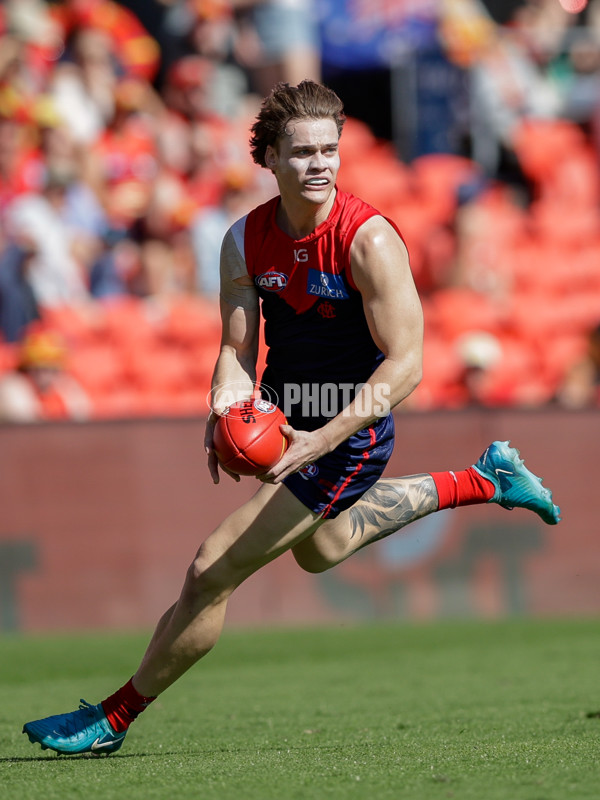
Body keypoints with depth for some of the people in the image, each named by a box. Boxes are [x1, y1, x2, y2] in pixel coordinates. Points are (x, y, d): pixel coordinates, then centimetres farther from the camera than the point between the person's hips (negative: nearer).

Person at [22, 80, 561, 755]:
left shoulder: (369, 240, -24)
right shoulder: (245, 241, -7)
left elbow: (405, 364, -25)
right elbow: (237, 348, -4)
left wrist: (322, 441, -34)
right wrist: (224, 412, -28)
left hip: (348, 438, -8)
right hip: (291, 423, 8)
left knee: (211, 572, -10)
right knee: (318, 549, 35)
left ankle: (115, 717, 7)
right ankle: (481, 480, 47)